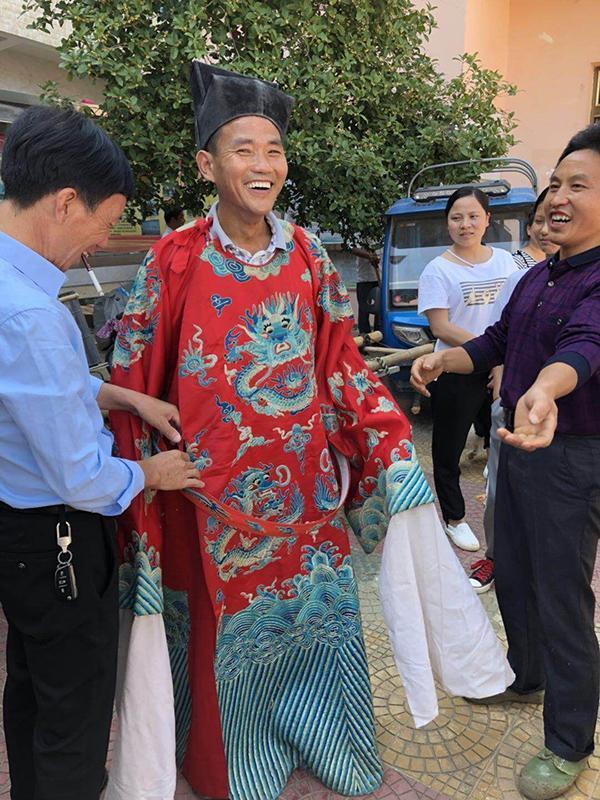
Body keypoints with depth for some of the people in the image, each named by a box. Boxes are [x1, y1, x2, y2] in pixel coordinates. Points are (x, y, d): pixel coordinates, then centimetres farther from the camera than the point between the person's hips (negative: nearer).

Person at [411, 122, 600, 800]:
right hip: (518, 441, 8)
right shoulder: (536, 277, 10)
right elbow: (497, 341, 16)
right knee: (512, 573, 21)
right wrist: (443, 360, 0)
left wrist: (545, 389, -57)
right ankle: (526, 678, 46)